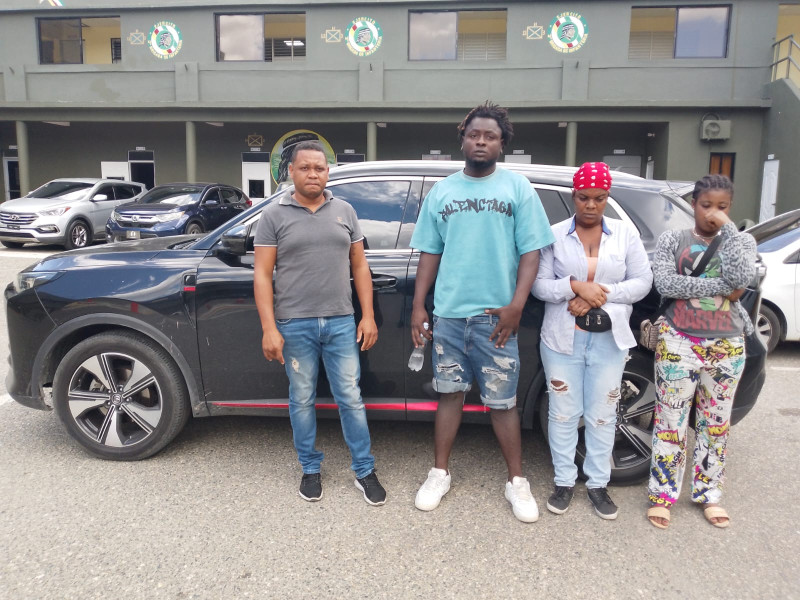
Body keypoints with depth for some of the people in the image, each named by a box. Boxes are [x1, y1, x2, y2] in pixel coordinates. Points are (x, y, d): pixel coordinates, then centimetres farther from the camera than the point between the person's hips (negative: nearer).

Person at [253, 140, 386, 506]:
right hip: (295, 326, -1)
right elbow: (263, 275, -2)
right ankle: (311, 470, 27)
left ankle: (364, 471, 20)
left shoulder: (344, 211, 9)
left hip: (341, 323, 2)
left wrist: (368, 316, 3)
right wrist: (269, 329, -9)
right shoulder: (274, 215, 1)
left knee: (351, 399, 6)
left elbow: (359, 266, 10)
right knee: (302, 400, 10)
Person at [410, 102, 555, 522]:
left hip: (496, 315, -2)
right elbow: (430, 252, 10)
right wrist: (418, 306, 5)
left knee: (502, 402, 5)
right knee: (449, 393, 11)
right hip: (448, 313, 2)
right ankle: (440, 474, 25)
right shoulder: (442, 191, 9)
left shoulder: (517, 187, 2)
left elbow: (531, 250, -2)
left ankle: (516, 481, 21)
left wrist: (516, 305, -12)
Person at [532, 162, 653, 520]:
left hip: (608, 340, 1)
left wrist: (599, 296, -13)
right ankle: (564, 481, 22)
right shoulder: (555, 234, 0)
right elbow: (539, 285, -4)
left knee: (602, 415, 8)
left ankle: (598, 483, 24)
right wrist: (576, 287, -21)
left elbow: (642, 282, 0)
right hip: (562, 339, -1)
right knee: (563, 413, 7)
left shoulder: (625, 233, 4)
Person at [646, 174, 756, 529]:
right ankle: (662, 495, 16)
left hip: (727, 348, 3)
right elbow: (665, 284, -15)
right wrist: (722, 287, -15)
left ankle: (708, 494, 28)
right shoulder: (672, 240, 2)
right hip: (678, 343, -2)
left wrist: (726, 227, -11)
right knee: (671, 422, 2)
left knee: (716, 424, 13)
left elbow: (741, 277, -15)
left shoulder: (742, 242, 6)